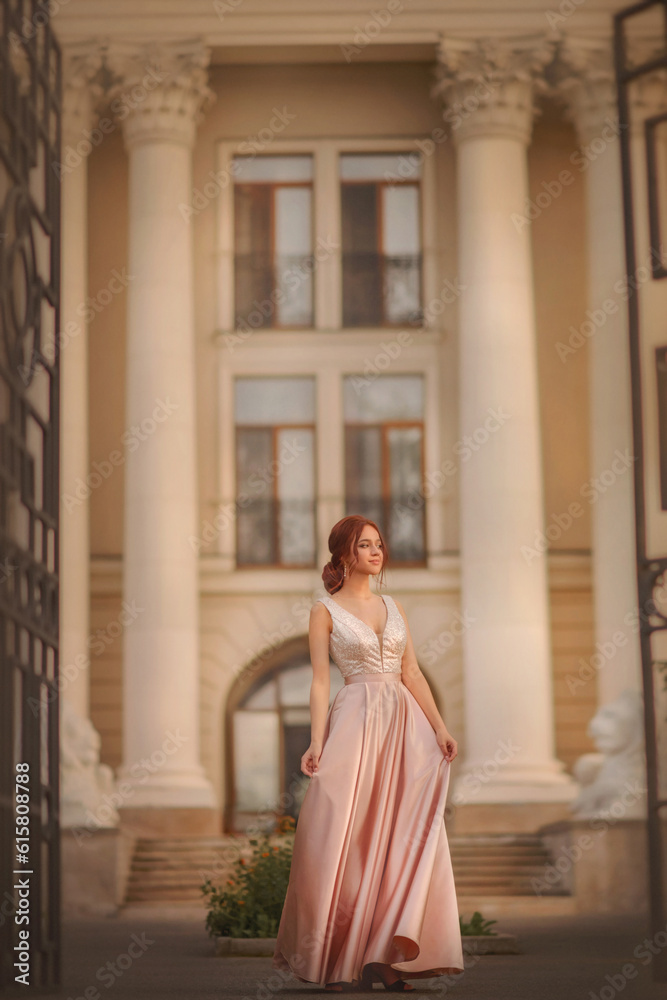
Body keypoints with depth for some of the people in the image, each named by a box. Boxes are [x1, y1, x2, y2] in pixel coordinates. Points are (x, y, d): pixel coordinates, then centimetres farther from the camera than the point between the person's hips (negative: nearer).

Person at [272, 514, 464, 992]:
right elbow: (321, 680, -3)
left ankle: (386, 957, 1)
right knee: (347, 840, -7)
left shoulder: (394, 607, 17)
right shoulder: (326, 610, 4)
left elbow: (413, 673, 14)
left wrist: (440, 727, 4)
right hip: (356, 721, -5)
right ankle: (339, 961, 1)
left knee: (403, 838, -2)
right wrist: (317, 741, -14)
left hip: (405, 721, 5)